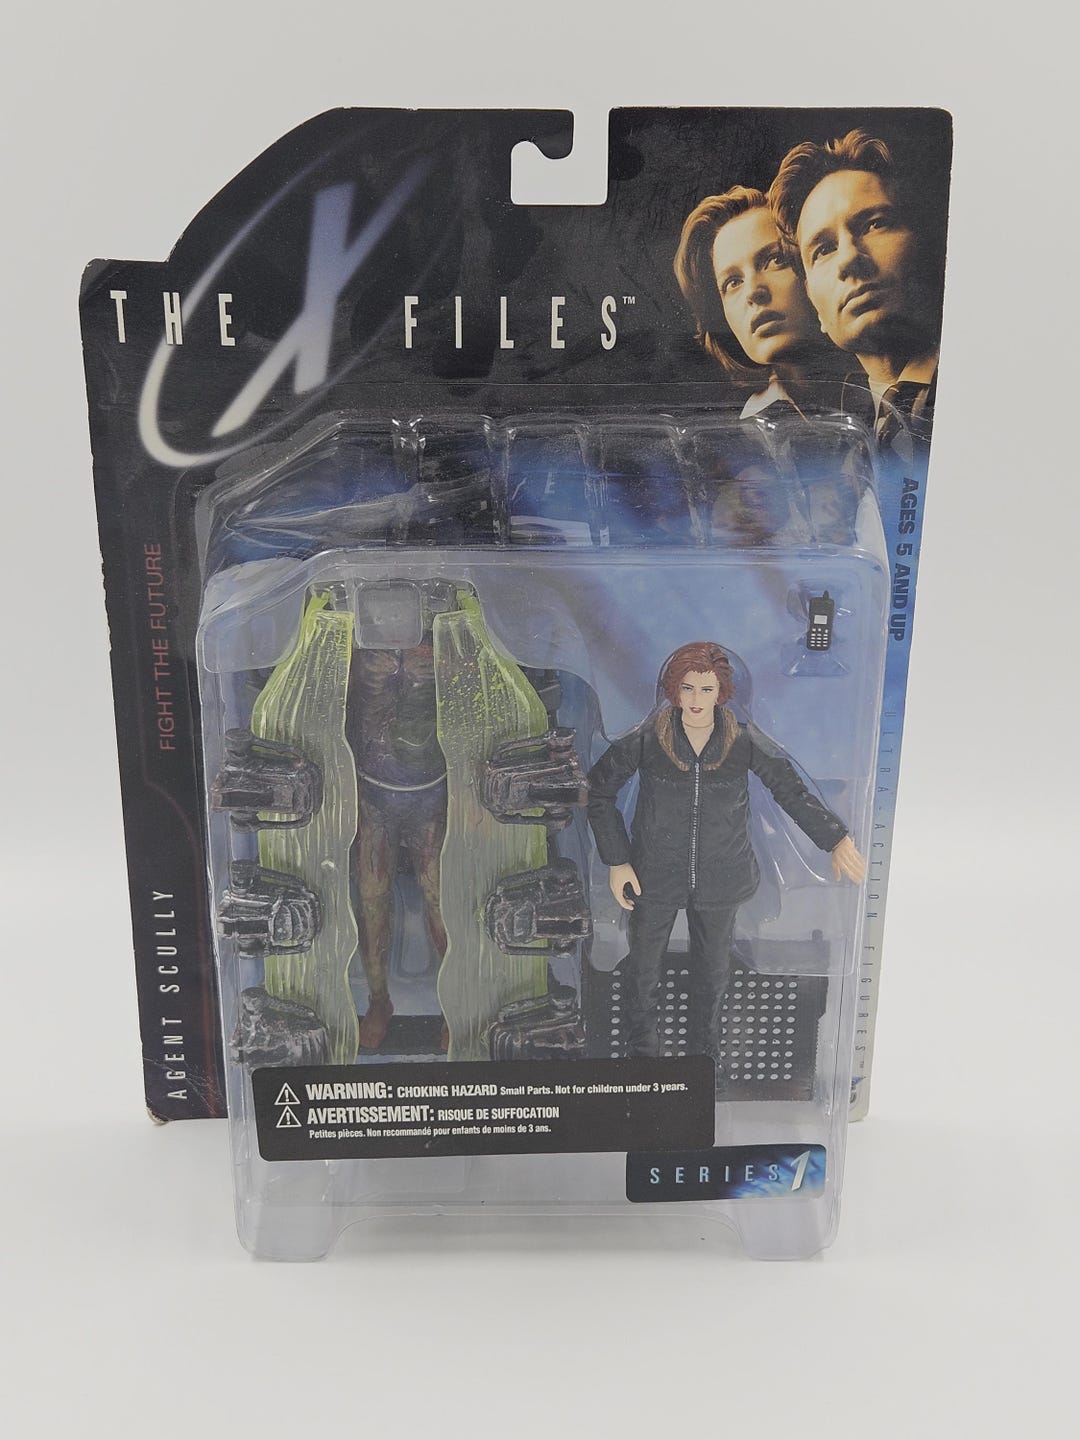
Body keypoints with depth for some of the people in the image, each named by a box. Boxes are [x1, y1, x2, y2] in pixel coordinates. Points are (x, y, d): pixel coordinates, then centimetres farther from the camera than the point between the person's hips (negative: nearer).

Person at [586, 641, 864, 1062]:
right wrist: (616, 861, -8)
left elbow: (791, 791, 0)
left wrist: (835, 839, -9)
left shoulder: (744, 742, -11)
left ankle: (705, 1040, 44)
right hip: (655, 877, -1)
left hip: (720, 880, 1)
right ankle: (642, 1045, 37)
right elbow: (599, 790, -4)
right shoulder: (646, 740, -14)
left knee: (714, 968, 18)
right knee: (643, 968, 13)